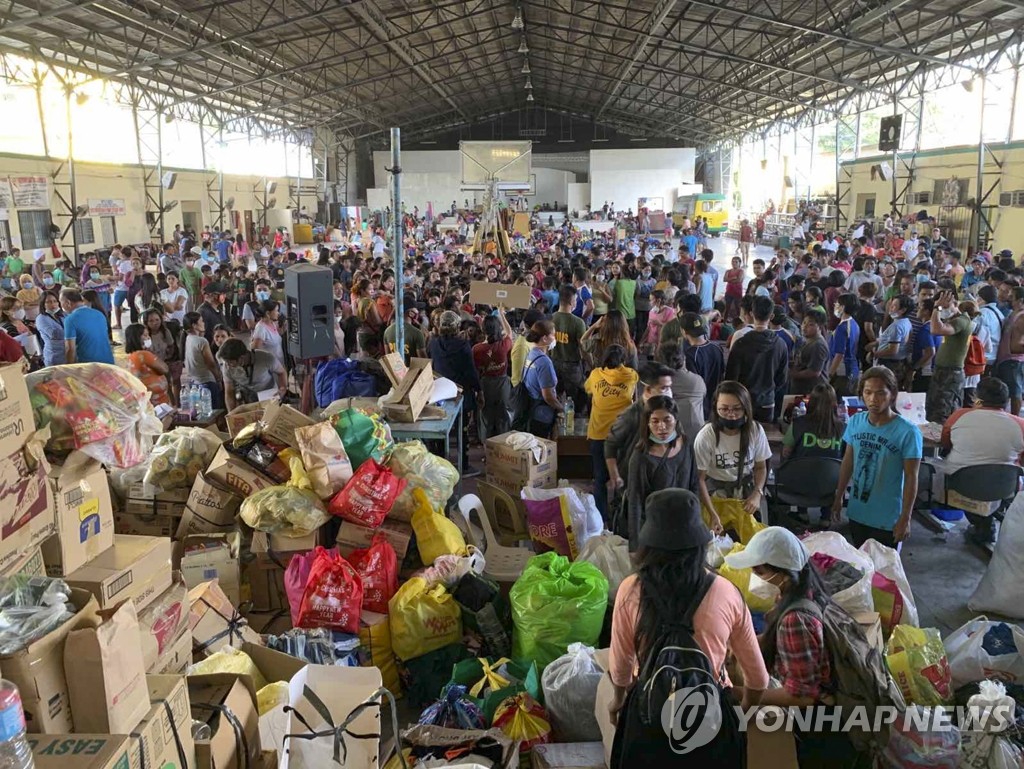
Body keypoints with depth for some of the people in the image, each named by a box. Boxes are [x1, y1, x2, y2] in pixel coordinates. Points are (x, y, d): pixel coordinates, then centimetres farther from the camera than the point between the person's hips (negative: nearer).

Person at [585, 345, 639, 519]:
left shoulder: (596, 375, 0)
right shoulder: (632, 376, -1)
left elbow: (586, 388, 22)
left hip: (598, 434, 0)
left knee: (600, 478, 10)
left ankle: (601, 517, 12)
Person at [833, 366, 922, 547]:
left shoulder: (908, 432, -19)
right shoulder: (855, 422, -5)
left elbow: (911, 477, -13)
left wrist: (905, 518, -12)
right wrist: (838, 498, 10)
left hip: (887, 519, -4)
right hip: (856, 513, 4)